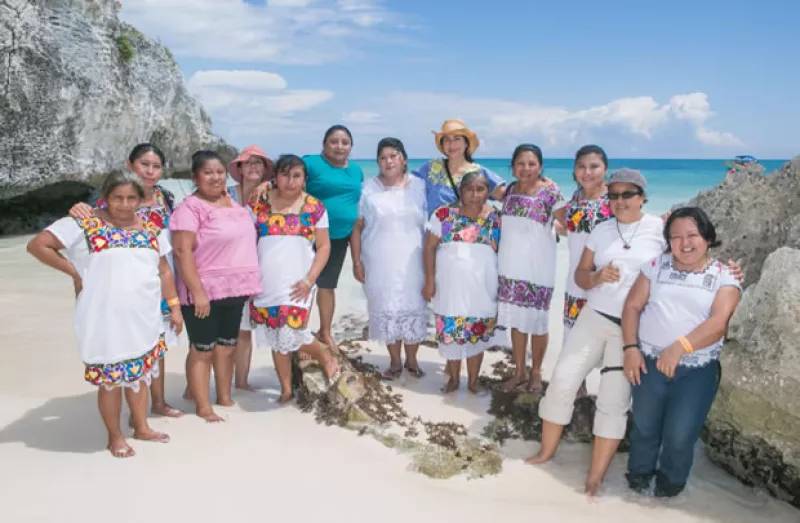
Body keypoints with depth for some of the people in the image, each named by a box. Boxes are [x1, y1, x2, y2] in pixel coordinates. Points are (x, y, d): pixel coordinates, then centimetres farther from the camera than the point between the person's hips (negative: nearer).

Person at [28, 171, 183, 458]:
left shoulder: (151, 229, 7)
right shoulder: (84, 224, -8)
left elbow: (164, 270, 12)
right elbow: (37, 245, -7)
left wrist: (174, 306, 9)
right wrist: (75, 272, -9)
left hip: (144, 317, 5)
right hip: (105, 319, -4)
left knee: (139, 371, 17)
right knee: (111, 377, 5)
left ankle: (141, 427, 33)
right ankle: (115, 436, 23)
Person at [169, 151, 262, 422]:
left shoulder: (232, 202, 10)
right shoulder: (190, 208, -12)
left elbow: (244, 238, 20)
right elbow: (182, 251, -19)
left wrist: (249, 282, 15)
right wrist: (197, 291, -23)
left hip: (234, 289, 7)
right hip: (205, 291, -7)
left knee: (227, 346, 15)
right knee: (202, 350, 3)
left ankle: (224, 397, 27)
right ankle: (203, 407, 11)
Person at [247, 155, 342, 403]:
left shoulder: (314, 207, 0)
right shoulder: (259, 204, 2)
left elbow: (324, 246, 1)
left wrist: (310, 279, -9)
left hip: (297, 284, -2)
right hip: (266, 283, 2)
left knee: (292, 333, -16)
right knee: (276, 337, 8)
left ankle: (326, 358, 13)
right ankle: (286, 388, 24)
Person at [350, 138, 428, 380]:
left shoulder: (419, 187, 4)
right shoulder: (367, 189, 1)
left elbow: (431, 226, 7)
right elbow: (357, 227, 1)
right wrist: (357, 261, -4)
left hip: (412, 263, 1)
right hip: (379, 263, 0)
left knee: (413, 308, 4)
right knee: (386, 310, 4)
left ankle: (412, 360, 21)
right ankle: (395, 361, 19)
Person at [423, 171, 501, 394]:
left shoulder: (496, 218, 0)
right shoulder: (444, 214, -4)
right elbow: (430, 247, -2)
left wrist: (501, 286, 4)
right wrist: (430, 280, -7)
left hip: (482, 288, 1)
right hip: (450, 286, 0)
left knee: (477, 335, 8)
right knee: (451, 334, 8)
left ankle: (473, 380, 24)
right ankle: (453, 378, 26)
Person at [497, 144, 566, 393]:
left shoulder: (550, 192, -11)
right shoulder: (510, 190, 4)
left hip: (537, 267, -4)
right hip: (511, 266, 5)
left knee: (536, 320, 8)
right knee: (516, 319, 12)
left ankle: (536, 372, 25)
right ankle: (519, 370, 26)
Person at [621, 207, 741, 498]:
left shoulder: (725, 277, -1)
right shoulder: (657, 265, 6)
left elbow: (719, 323, -15)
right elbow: (632, 306, 5)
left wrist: (680, 348, -28)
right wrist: (630, 348, -7)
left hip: (698, 370, -2)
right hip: (650, 362, 2)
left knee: (680, 436, -3)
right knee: (644, 428, 10)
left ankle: (668, 490, 26)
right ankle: (638, 480, 36)